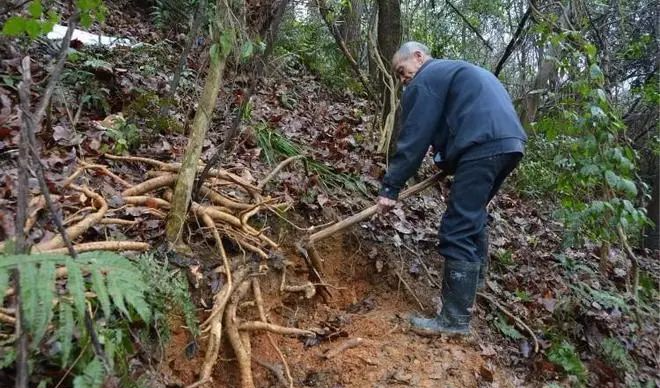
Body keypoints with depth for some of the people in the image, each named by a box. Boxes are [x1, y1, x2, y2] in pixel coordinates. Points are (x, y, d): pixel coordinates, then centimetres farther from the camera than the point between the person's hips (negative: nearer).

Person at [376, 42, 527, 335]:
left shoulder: (425, 80, 2)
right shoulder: (459, 71, 32)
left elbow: (413, 139, -6)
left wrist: (390, 188, -5)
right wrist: (447, 163, 25)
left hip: (483, 147, -10)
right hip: (510, 142, 10)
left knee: (458, 231, -9)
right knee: (473, 213, 26)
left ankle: (455, 319, -6)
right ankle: (475, 278, 42)